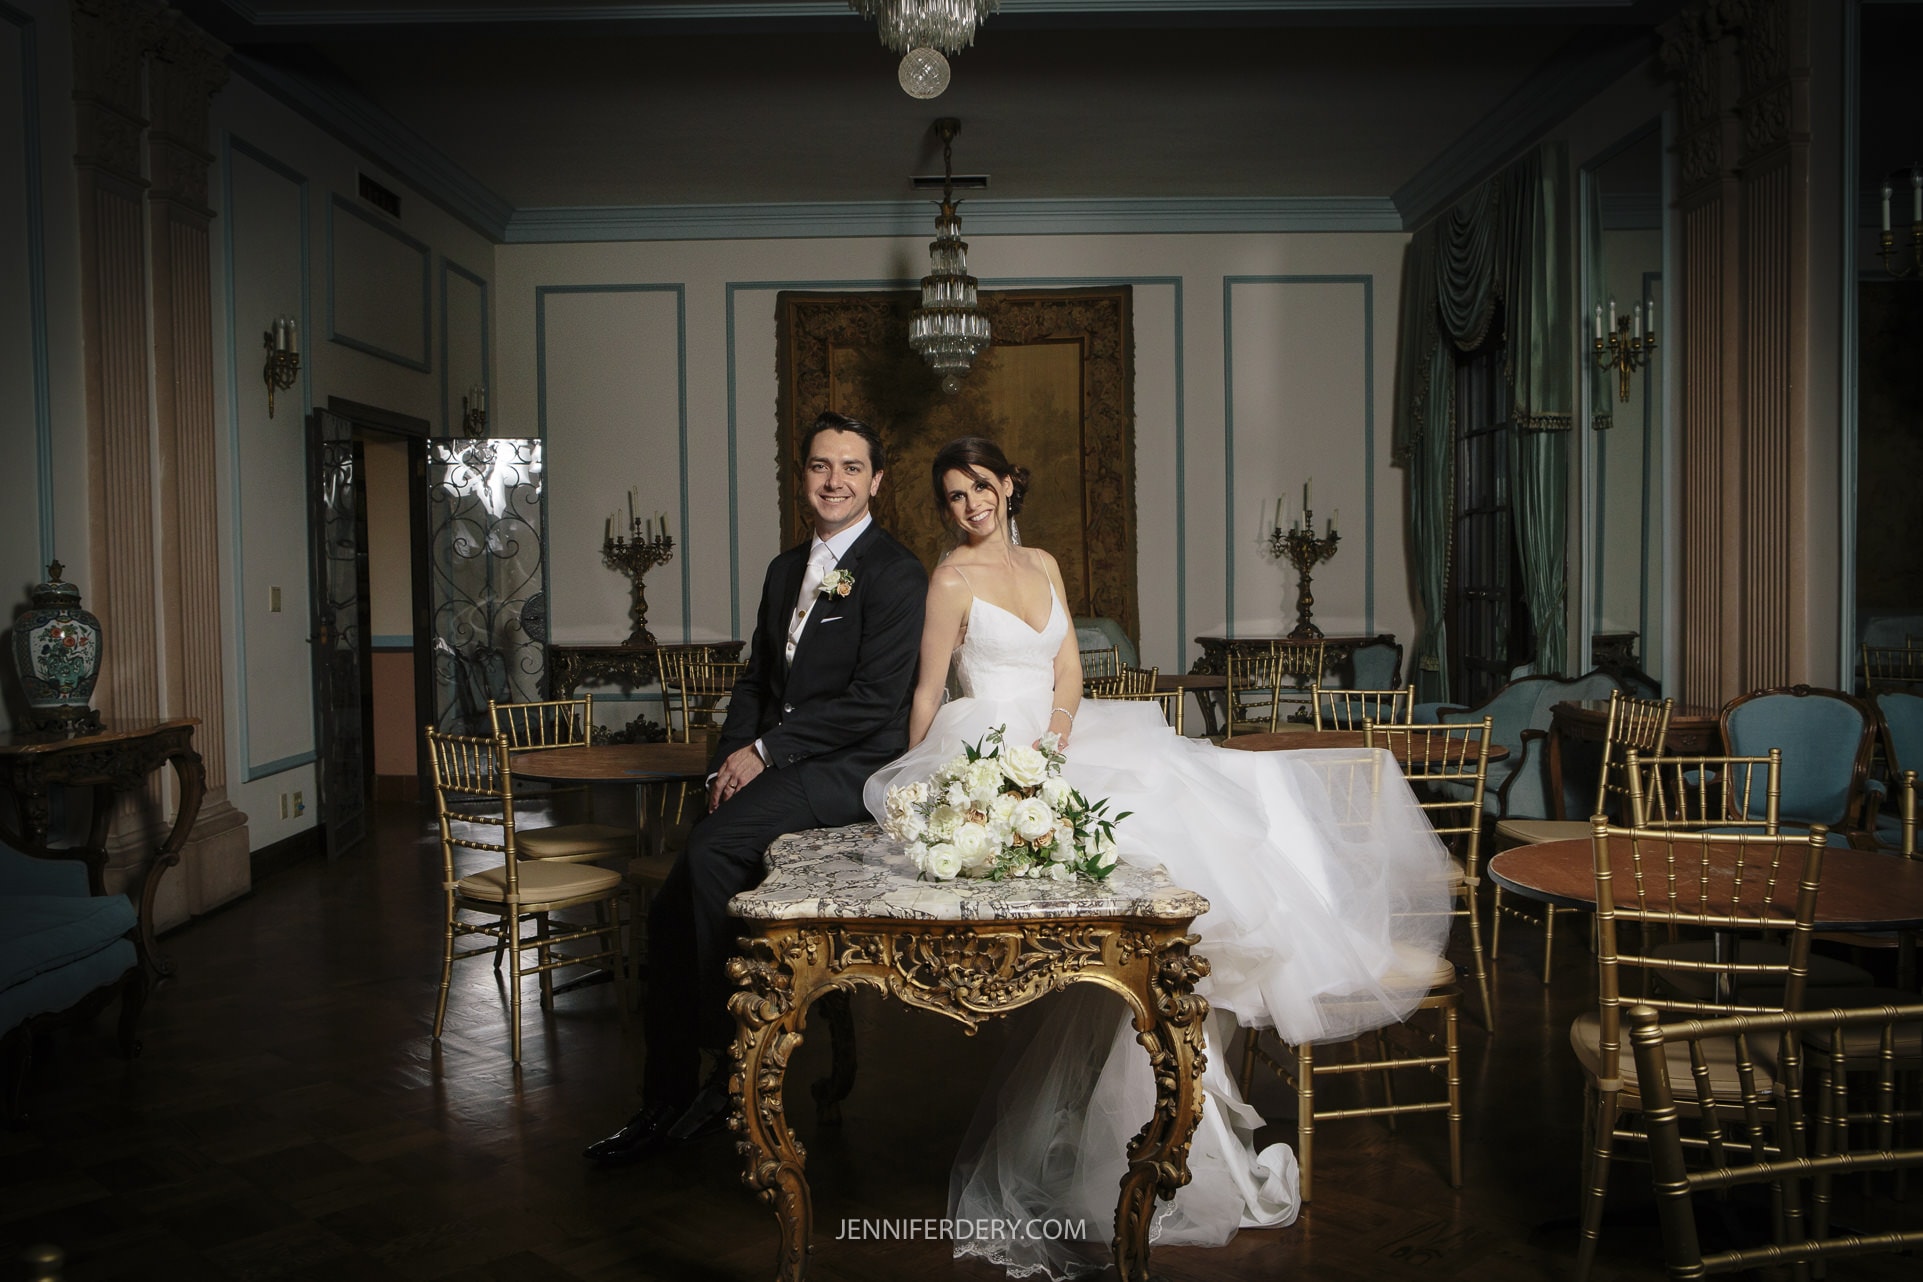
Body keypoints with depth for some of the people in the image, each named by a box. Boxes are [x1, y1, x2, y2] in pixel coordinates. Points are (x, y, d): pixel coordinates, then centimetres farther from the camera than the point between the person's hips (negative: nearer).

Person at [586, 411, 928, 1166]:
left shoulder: (896, 575, -6)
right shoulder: (785, 569, 19)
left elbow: (875, 702, -15)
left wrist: (766, 751, -13)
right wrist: (730, 761, 1)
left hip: (851, 770, -7)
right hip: (770, 767, 8)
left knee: (711, 847, -30)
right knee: (671, 911, -5)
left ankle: (735, 1060, -16)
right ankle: (665, 1106, 7)